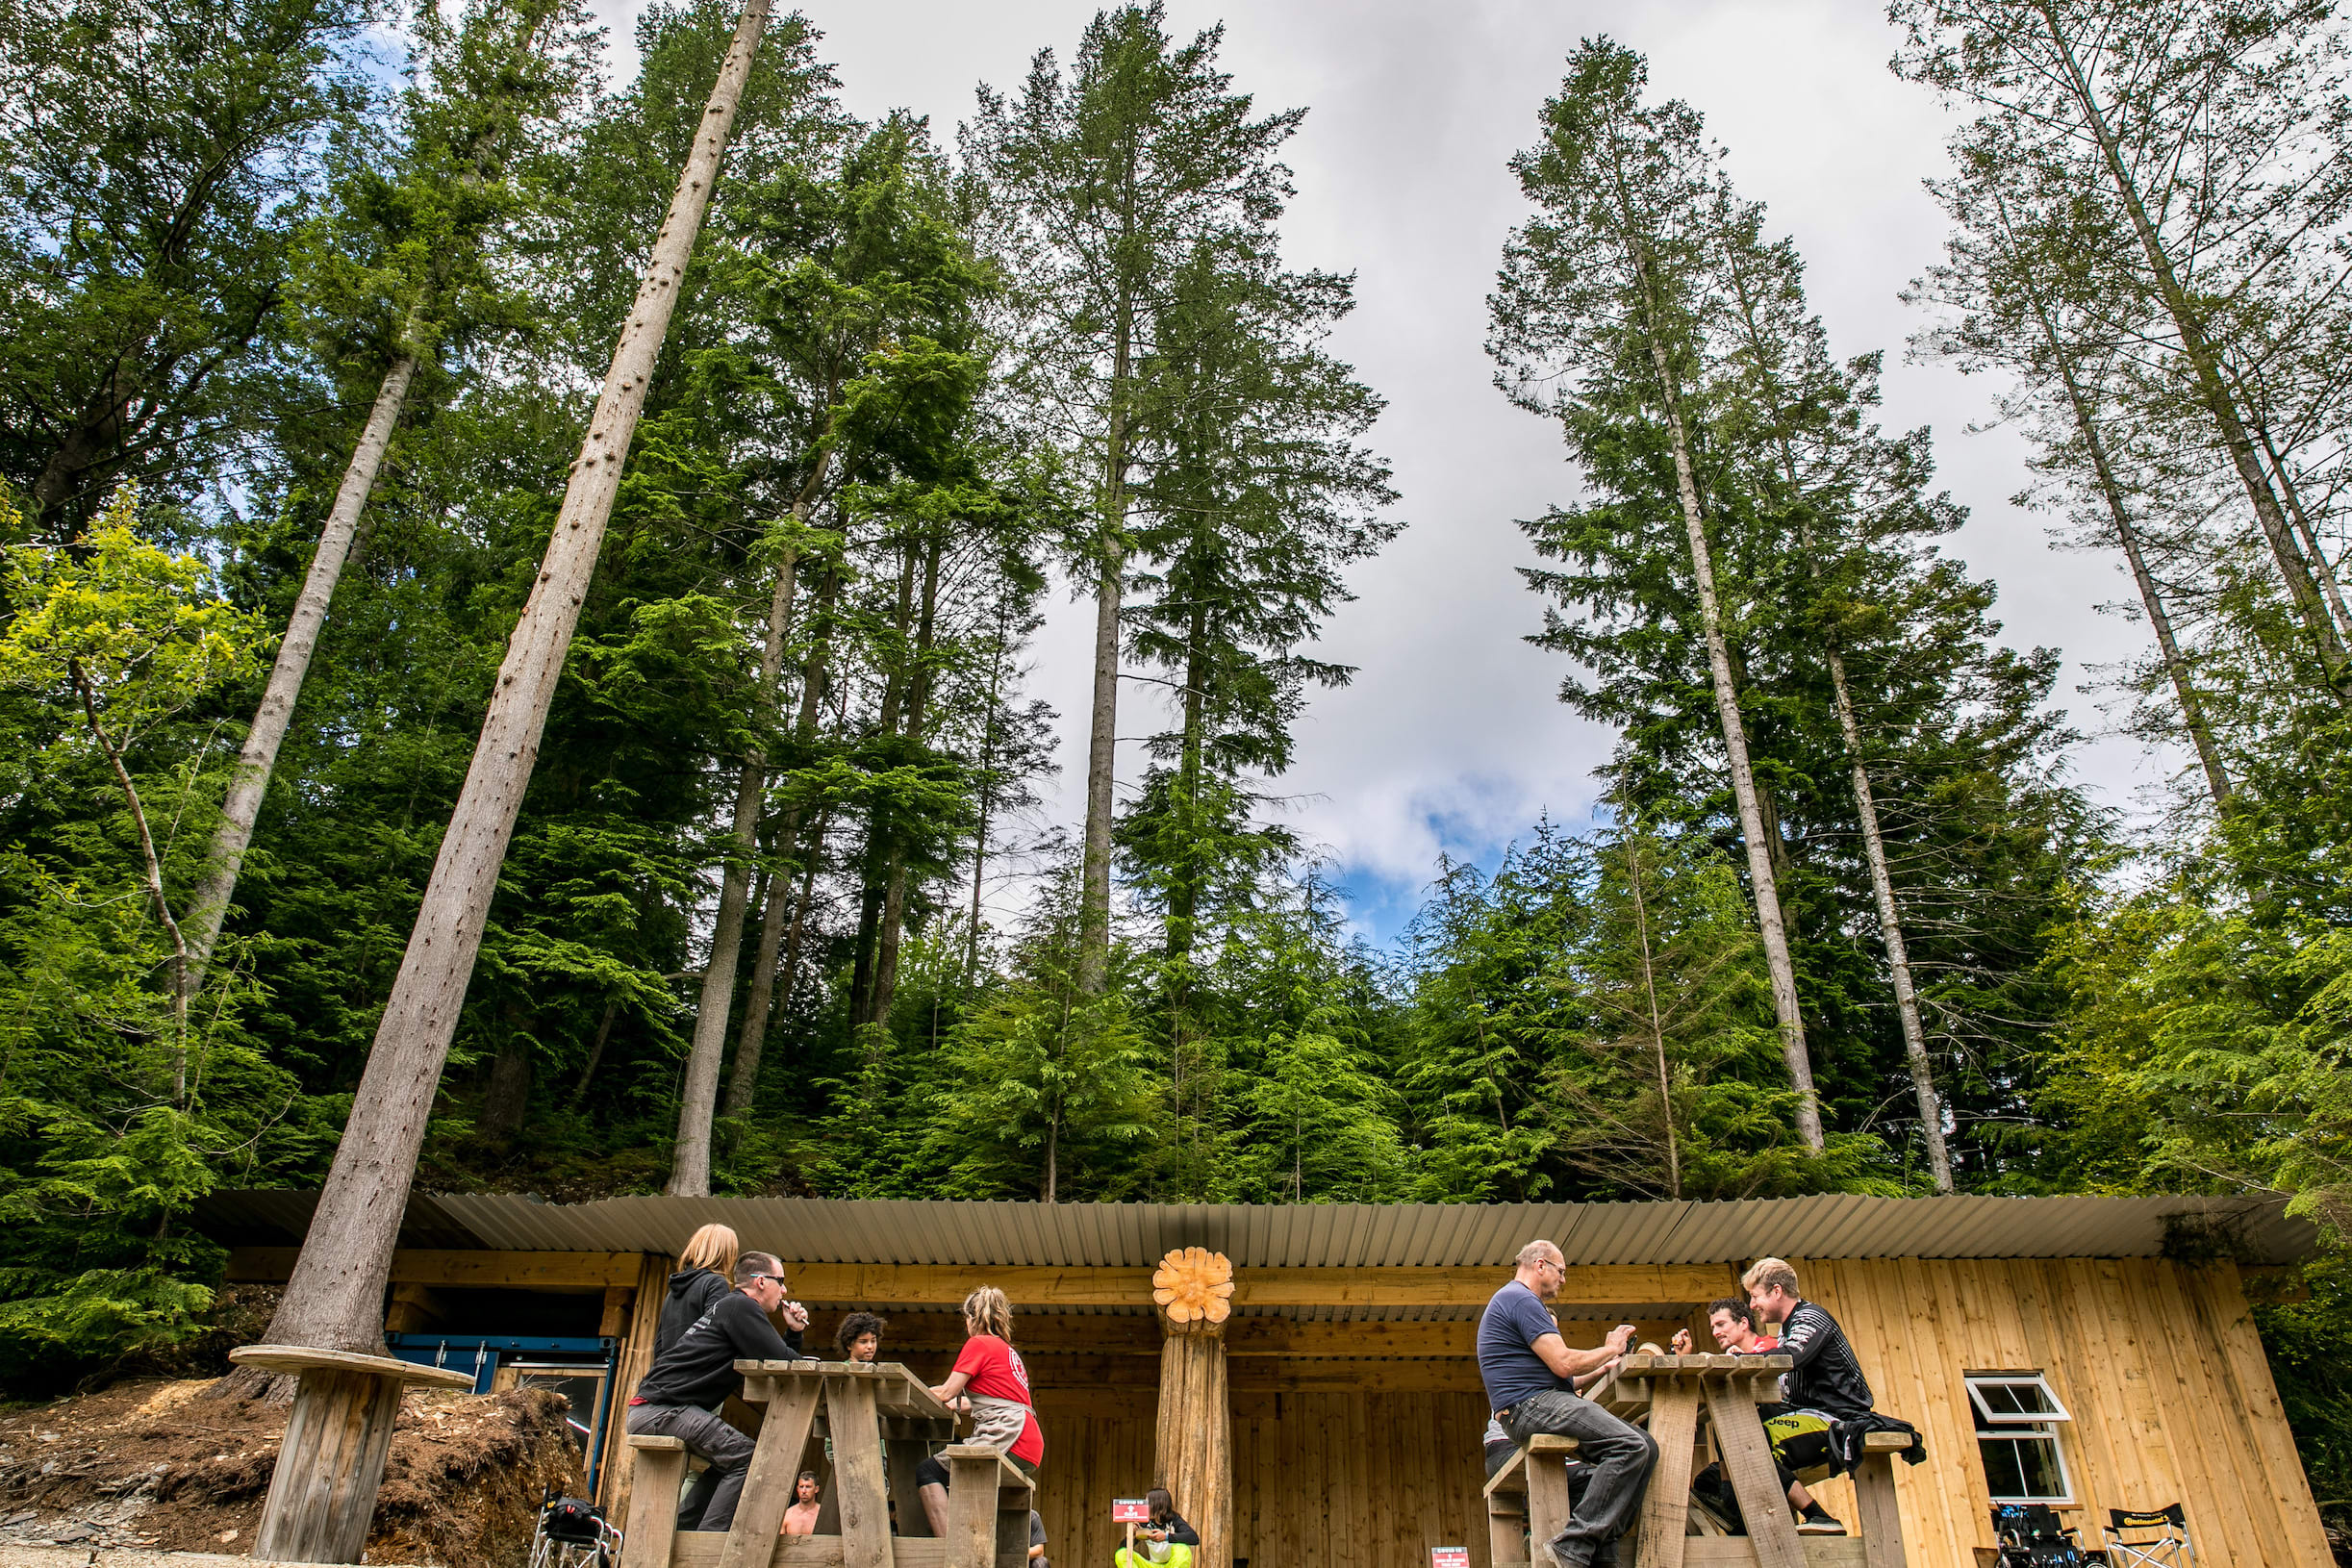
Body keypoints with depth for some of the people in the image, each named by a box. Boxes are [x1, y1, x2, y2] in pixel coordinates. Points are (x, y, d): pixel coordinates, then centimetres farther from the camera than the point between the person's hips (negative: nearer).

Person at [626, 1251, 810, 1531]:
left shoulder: (731, 1306, 23)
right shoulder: (741, 1306, -8)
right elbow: (780, 1361, -16)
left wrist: (793, 1332, 12)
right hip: (663, 1407, -11)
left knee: (728, 1460, 20)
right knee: (746, 1458, -15)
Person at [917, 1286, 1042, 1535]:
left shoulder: (979, 1343, 0)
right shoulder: (1008, 1349, 25)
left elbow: (946, 1392, -2)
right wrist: (954, 1403, 41)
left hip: (1007, 1436, -9)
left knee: (927, 1472, -8)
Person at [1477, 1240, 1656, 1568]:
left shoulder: (1512, 1300, 26)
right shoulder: (1520, 1299, -8)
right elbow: (1563, 1364, -16)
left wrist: (1603, 1366, 25)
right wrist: (1610, 1349, 1)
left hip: (1536, 1407, 11)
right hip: (1531, 1406, -11)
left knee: (1645, 1448, 2)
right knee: (1631, 1446, -23)